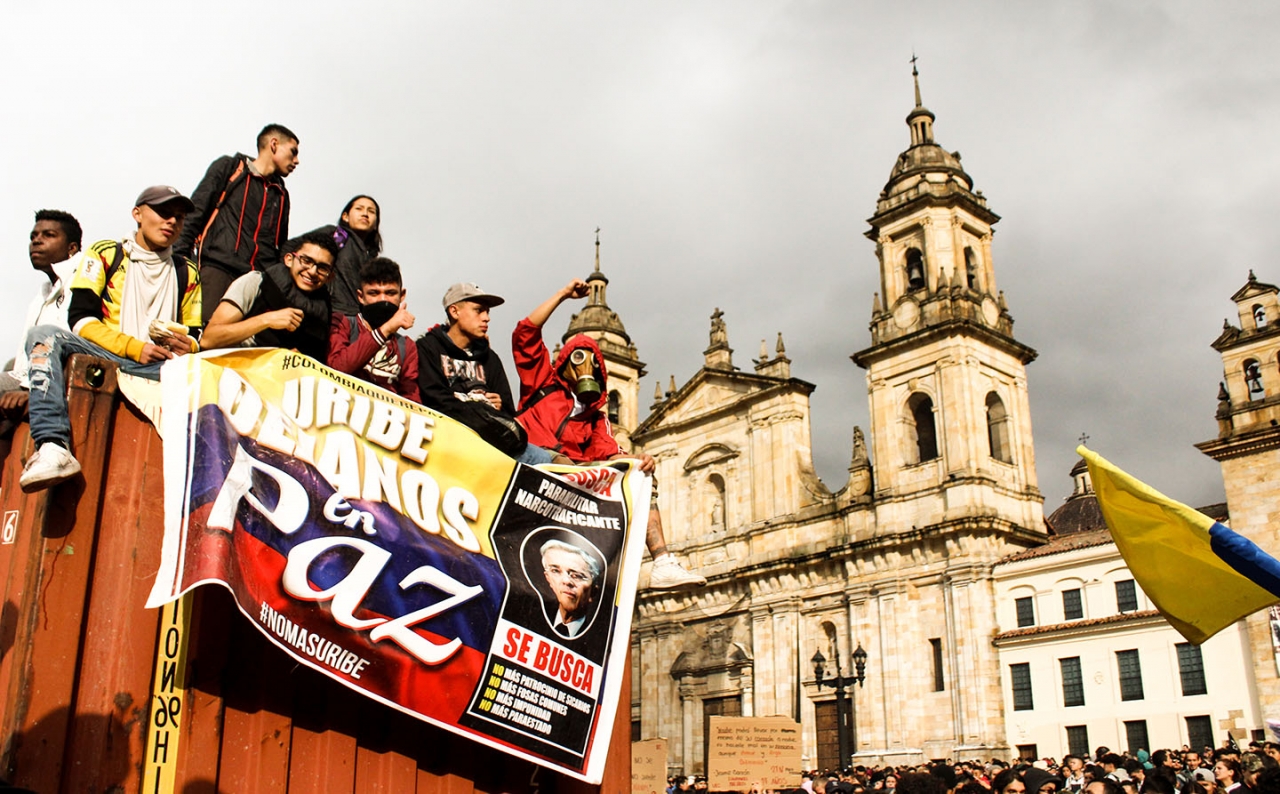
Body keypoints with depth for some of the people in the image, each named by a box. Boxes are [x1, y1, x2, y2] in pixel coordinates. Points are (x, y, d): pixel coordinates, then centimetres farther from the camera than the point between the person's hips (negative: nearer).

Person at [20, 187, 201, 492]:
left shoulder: (187, 273, 23)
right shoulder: (104, 254, 15)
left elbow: (196, 336, 17)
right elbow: (81, 318, 1)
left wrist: (188, 346, -9)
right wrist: (134, 347, -13)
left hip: (161, 368, 1)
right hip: (101, 357, -1)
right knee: (45, 336, -31)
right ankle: (53, 448, -47)